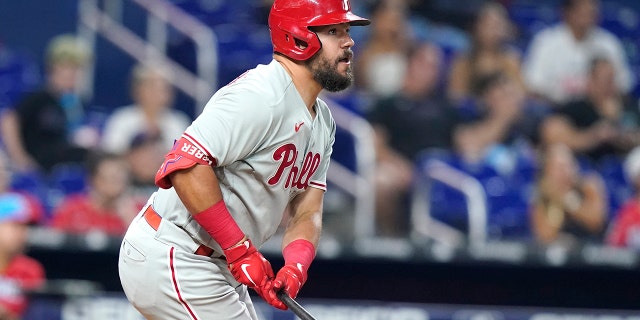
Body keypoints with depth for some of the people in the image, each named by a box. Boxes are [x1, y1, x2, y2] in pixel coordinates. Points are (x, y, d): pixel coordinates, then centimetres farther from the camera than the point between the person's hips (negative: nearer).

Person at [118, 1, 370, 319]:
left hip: (222, 265, 10)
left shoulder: (322, 122, 11)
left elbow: (307, 211, 6)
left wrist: (295, 267, -16)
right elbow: (185, 164, -30)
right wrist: (240, 248, -28)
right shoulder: (259, 96, -21)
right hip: (172, 262, -10)